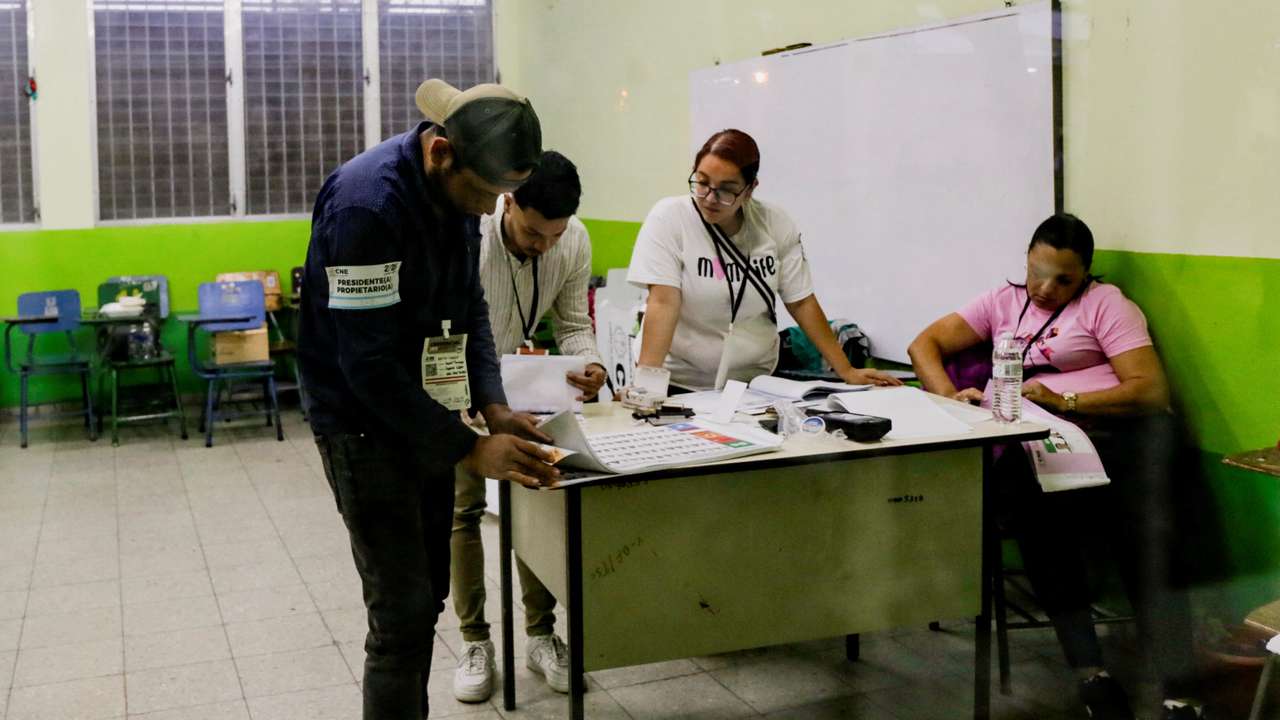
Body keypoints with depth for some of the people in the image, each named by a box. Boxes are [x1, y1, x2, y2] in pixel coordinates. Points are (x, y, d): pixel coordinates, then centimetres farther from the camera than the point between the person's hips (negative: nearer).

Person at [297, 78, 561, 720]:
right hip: (366, 423, -8)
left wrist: (492, 406, -4)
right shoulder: (366, 204, -26)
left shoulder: (458, 187, 0)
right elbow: (368, 362, -26)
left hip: (425, 416, 8)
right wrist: (469, 449, -25)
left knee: (427, 596, 15)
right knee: (403, 612, -5)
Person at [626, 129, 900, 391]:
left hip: (753, 380, 3)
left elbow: (802, 303, 4)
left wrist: (846, 372, 2)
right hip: (678, 383, -3)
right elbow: (663, 302, -18)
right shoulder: (668, 218, -11)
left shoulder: (775, 224, -2)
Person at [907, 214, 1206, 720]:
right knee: (1032, 501, -33)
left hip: (1123, 432, -2)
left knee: (1142, 540, -31)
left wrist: (1064, 402, -14)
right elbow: (924, 345, 16)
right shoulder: (1004, 302, 23)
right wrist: (949, 397, -4)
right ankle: (1091, 675, -32)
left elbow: (1152, 389, -2)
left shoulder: (1104, 302, 11)